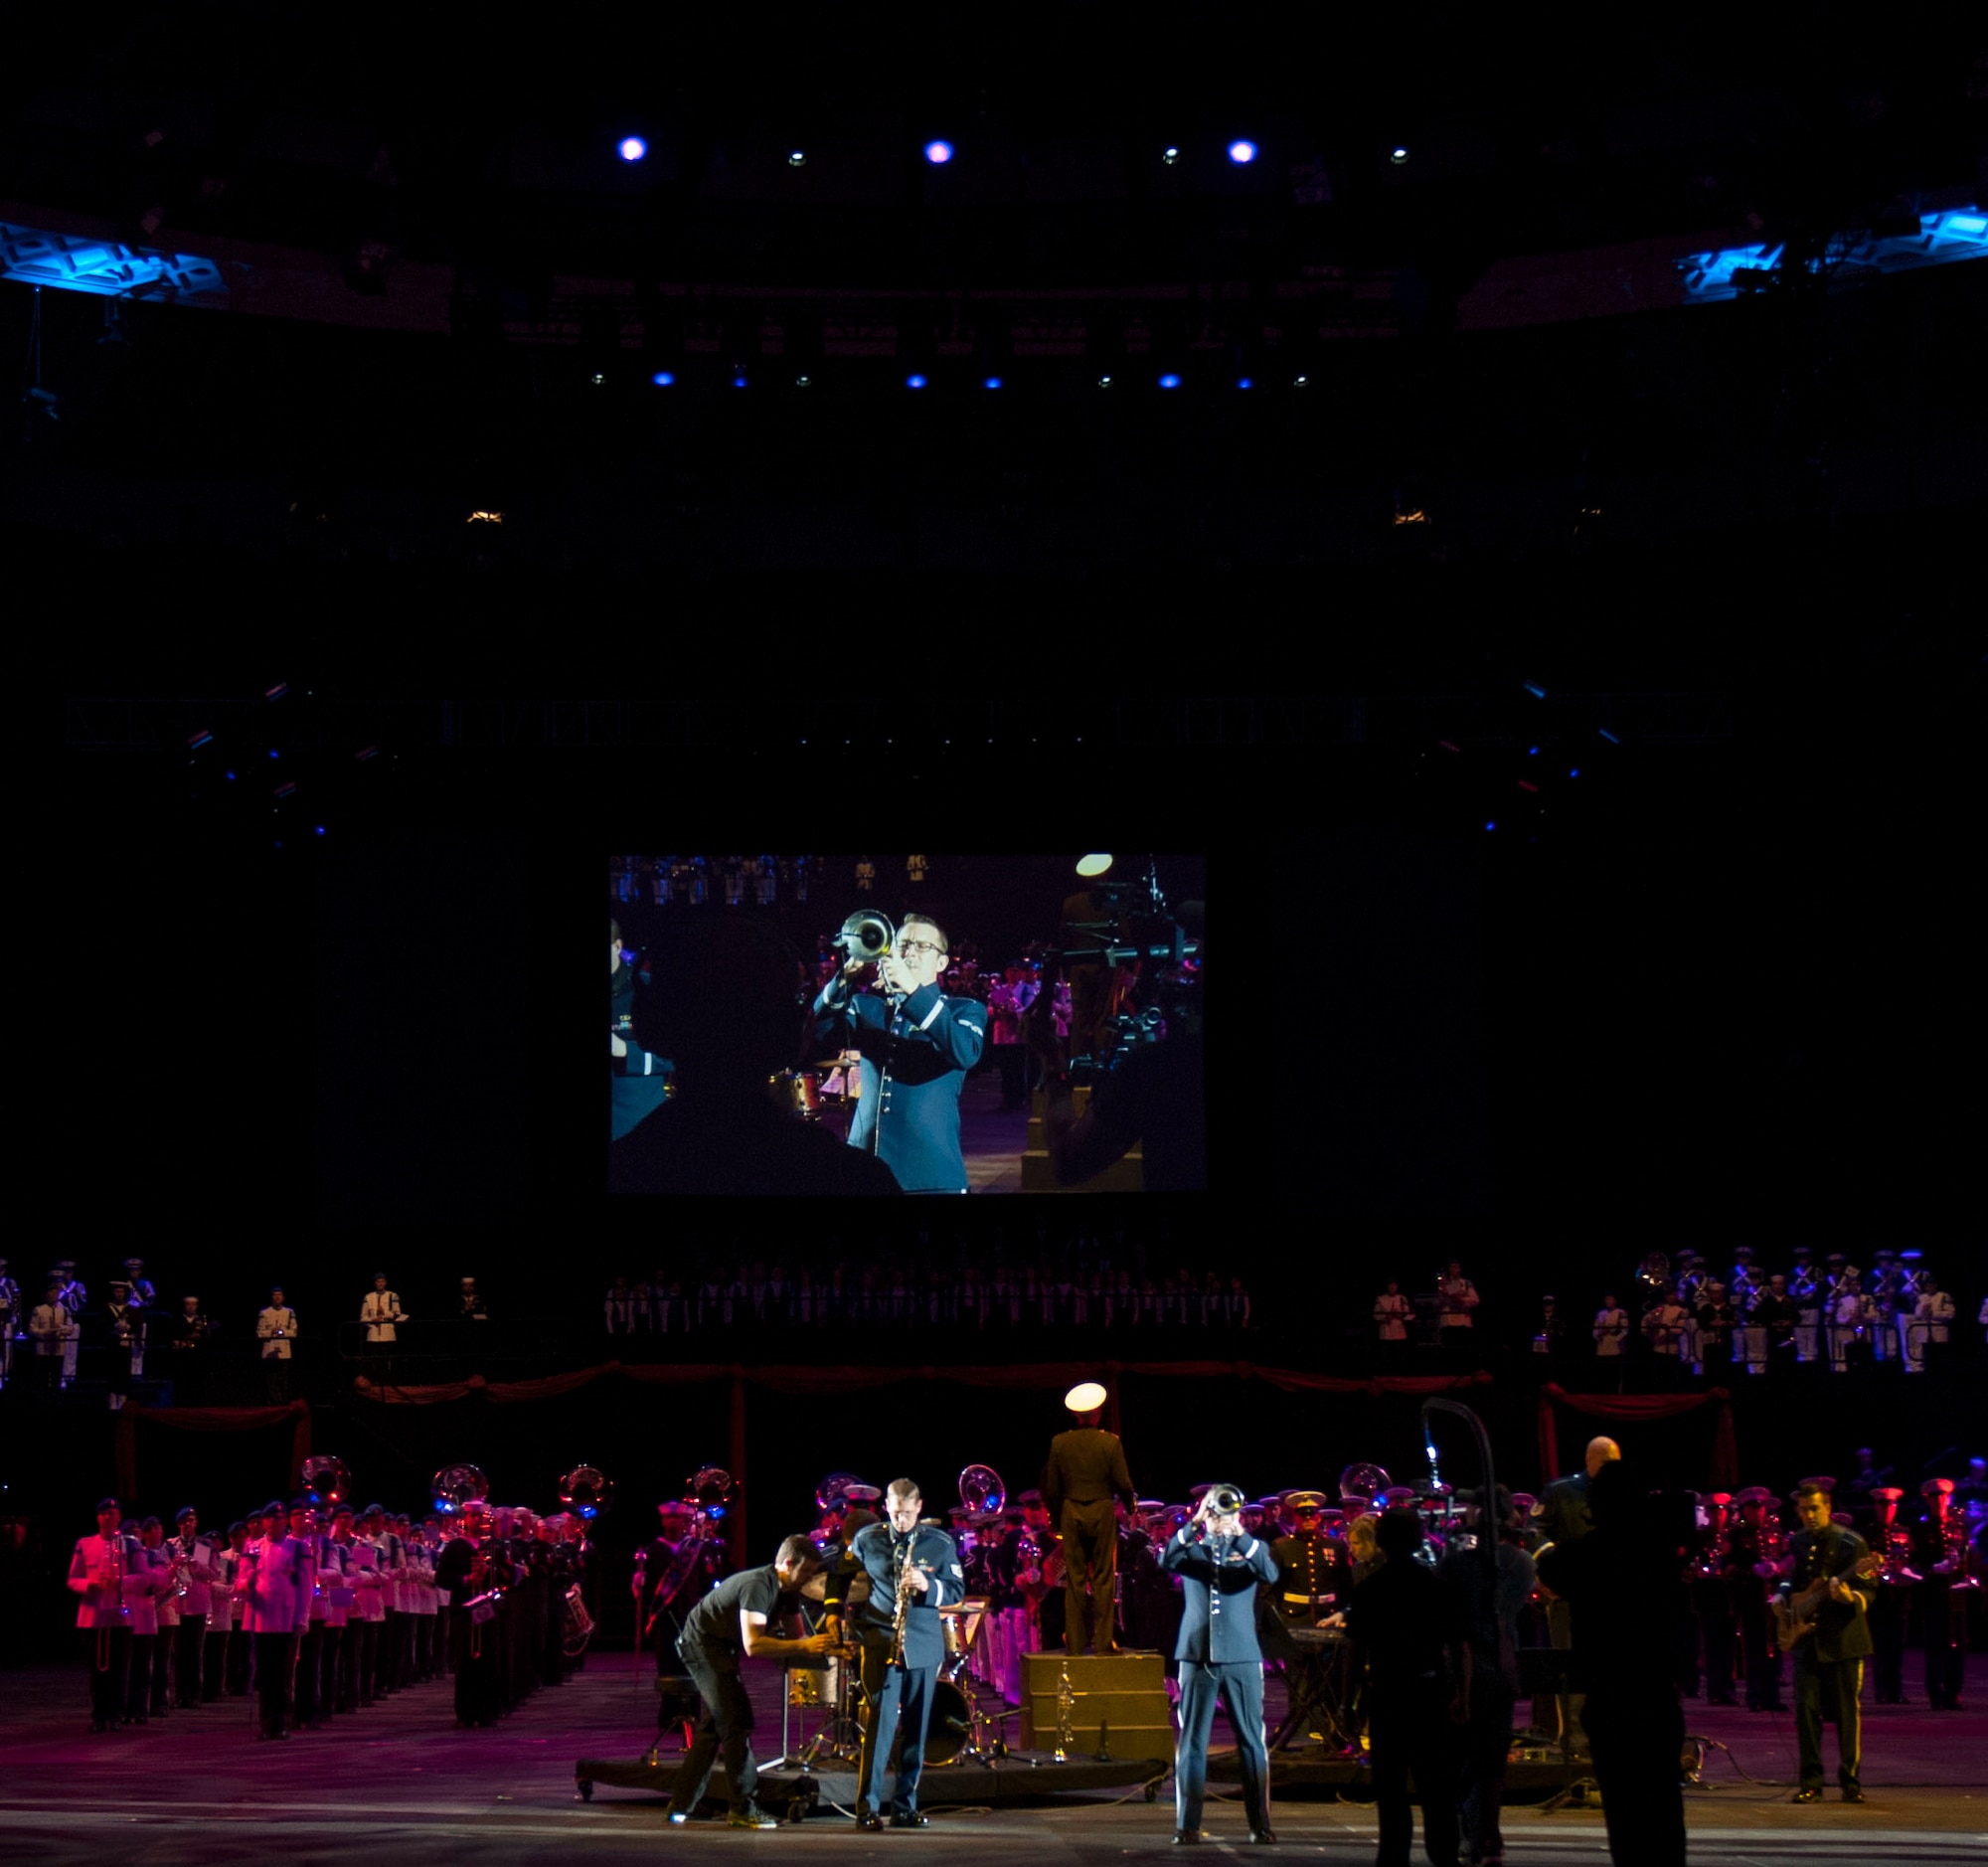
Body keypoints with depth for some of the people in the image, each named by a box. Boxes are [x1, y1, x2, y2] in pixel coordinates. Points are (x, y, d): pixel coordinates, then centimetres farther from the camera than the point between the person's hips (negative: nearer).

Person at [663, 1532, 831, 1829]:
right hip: (704, 1646, -11)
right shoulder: (757, 1585, -24)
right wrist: (804, 1646, -33)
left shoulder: (781, 1589, 7)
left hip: (717, 1648, 11)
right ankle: (742, 1808, -8)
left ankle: (682, 1805, 20)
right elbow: (753, 1645, -33)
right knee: (737, 1723, -11)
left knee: (713, 1727, 15)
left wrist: (822, 1645, -10)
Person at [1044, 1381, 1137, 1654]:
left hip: (1071, 1514, 2)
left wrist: (1058, 1518, 15)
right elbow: (1123, 1484, -8)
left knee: (1074, 1578, 7)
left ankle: (1074, 1641, 7)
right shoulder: (1110, 1443, -10)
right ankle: (1105, 1640, 4)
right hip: (1102, 1512, -2)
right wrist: (1130, 1501, 13)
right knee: (1103, 1578, 5)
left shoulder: (1059, 1443, -4)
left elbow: (1052, 1489, 1)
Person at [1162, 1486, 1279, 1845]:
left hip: (1242, 1657, 0)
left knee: (1252, 1741, 0)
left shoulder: (1250, 1549, 8)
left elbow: (1270, 1573, -11)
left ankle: (1260, 1823, 5)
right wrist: (1194, 1525, -19)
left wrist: (1240, 1535, -19)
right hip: (1196, 1656, 1)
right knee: (1191, 1742, 2)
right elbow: (1165, 1561, -11)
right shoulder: (1191, 1550, 10)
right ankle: (1187, 1825, 5)